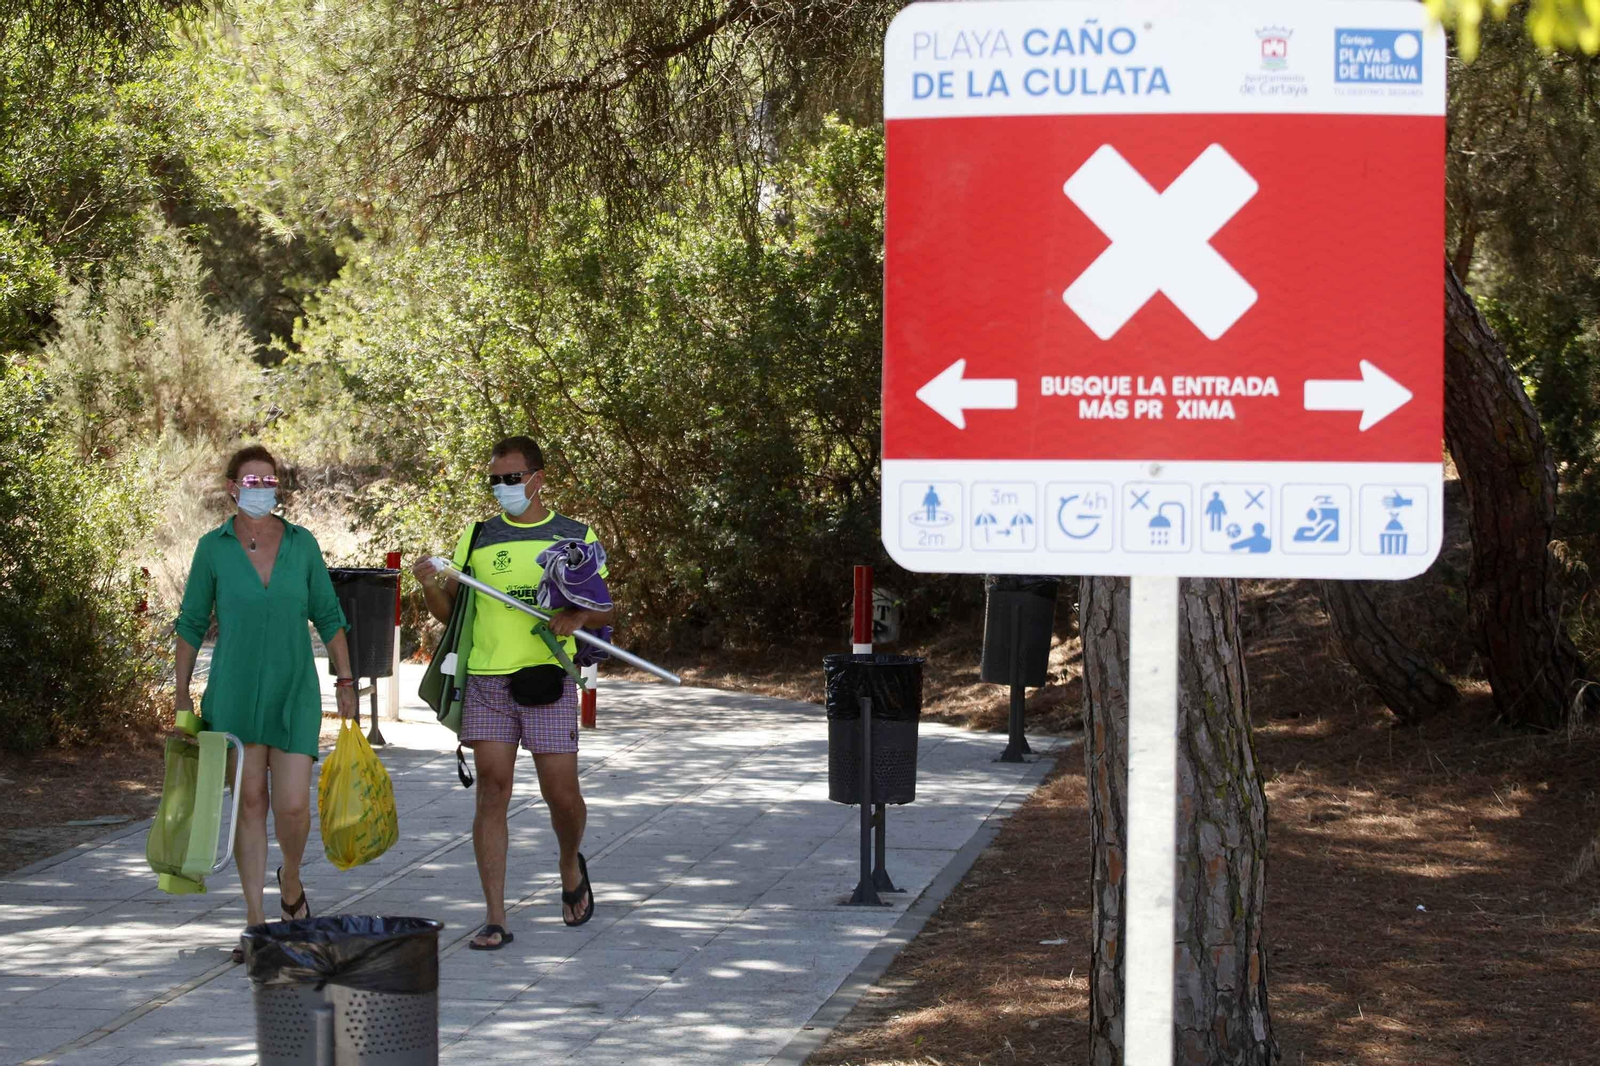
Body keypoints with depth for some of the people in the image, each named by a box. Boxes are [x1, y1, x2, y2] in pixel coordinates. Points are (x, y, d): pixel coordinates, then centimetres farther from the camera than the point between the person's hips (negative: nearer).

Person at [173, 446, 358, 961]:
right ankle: (255, 923, 10)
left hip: (294, 693, 0)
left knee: (293, 805, -8)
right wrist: (182, 695, 4)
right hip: (233, 693, 0)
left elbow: (328, 616, 9)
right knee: (249, 802, 2)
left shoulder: (302, 543, 2)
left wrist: (346, 680, 5)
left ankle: (290, 880, 24)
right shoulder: (213, 547, -1)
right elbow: (191, 624, 6)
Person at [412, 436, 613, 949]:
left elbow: (604, 609, 9)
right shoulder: (477, 537, 11)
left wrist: (578, 615, -13)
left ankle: (571, 864, 33)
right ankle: (495, 919, -1)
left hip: (548, 680, -1)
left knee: (560, 793, -2)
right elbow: (448, 611, 12)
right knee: (492, 793, -3)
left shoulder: (576, 536, 7)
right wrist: (432, 586, -9)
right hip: (486, 680, 1)